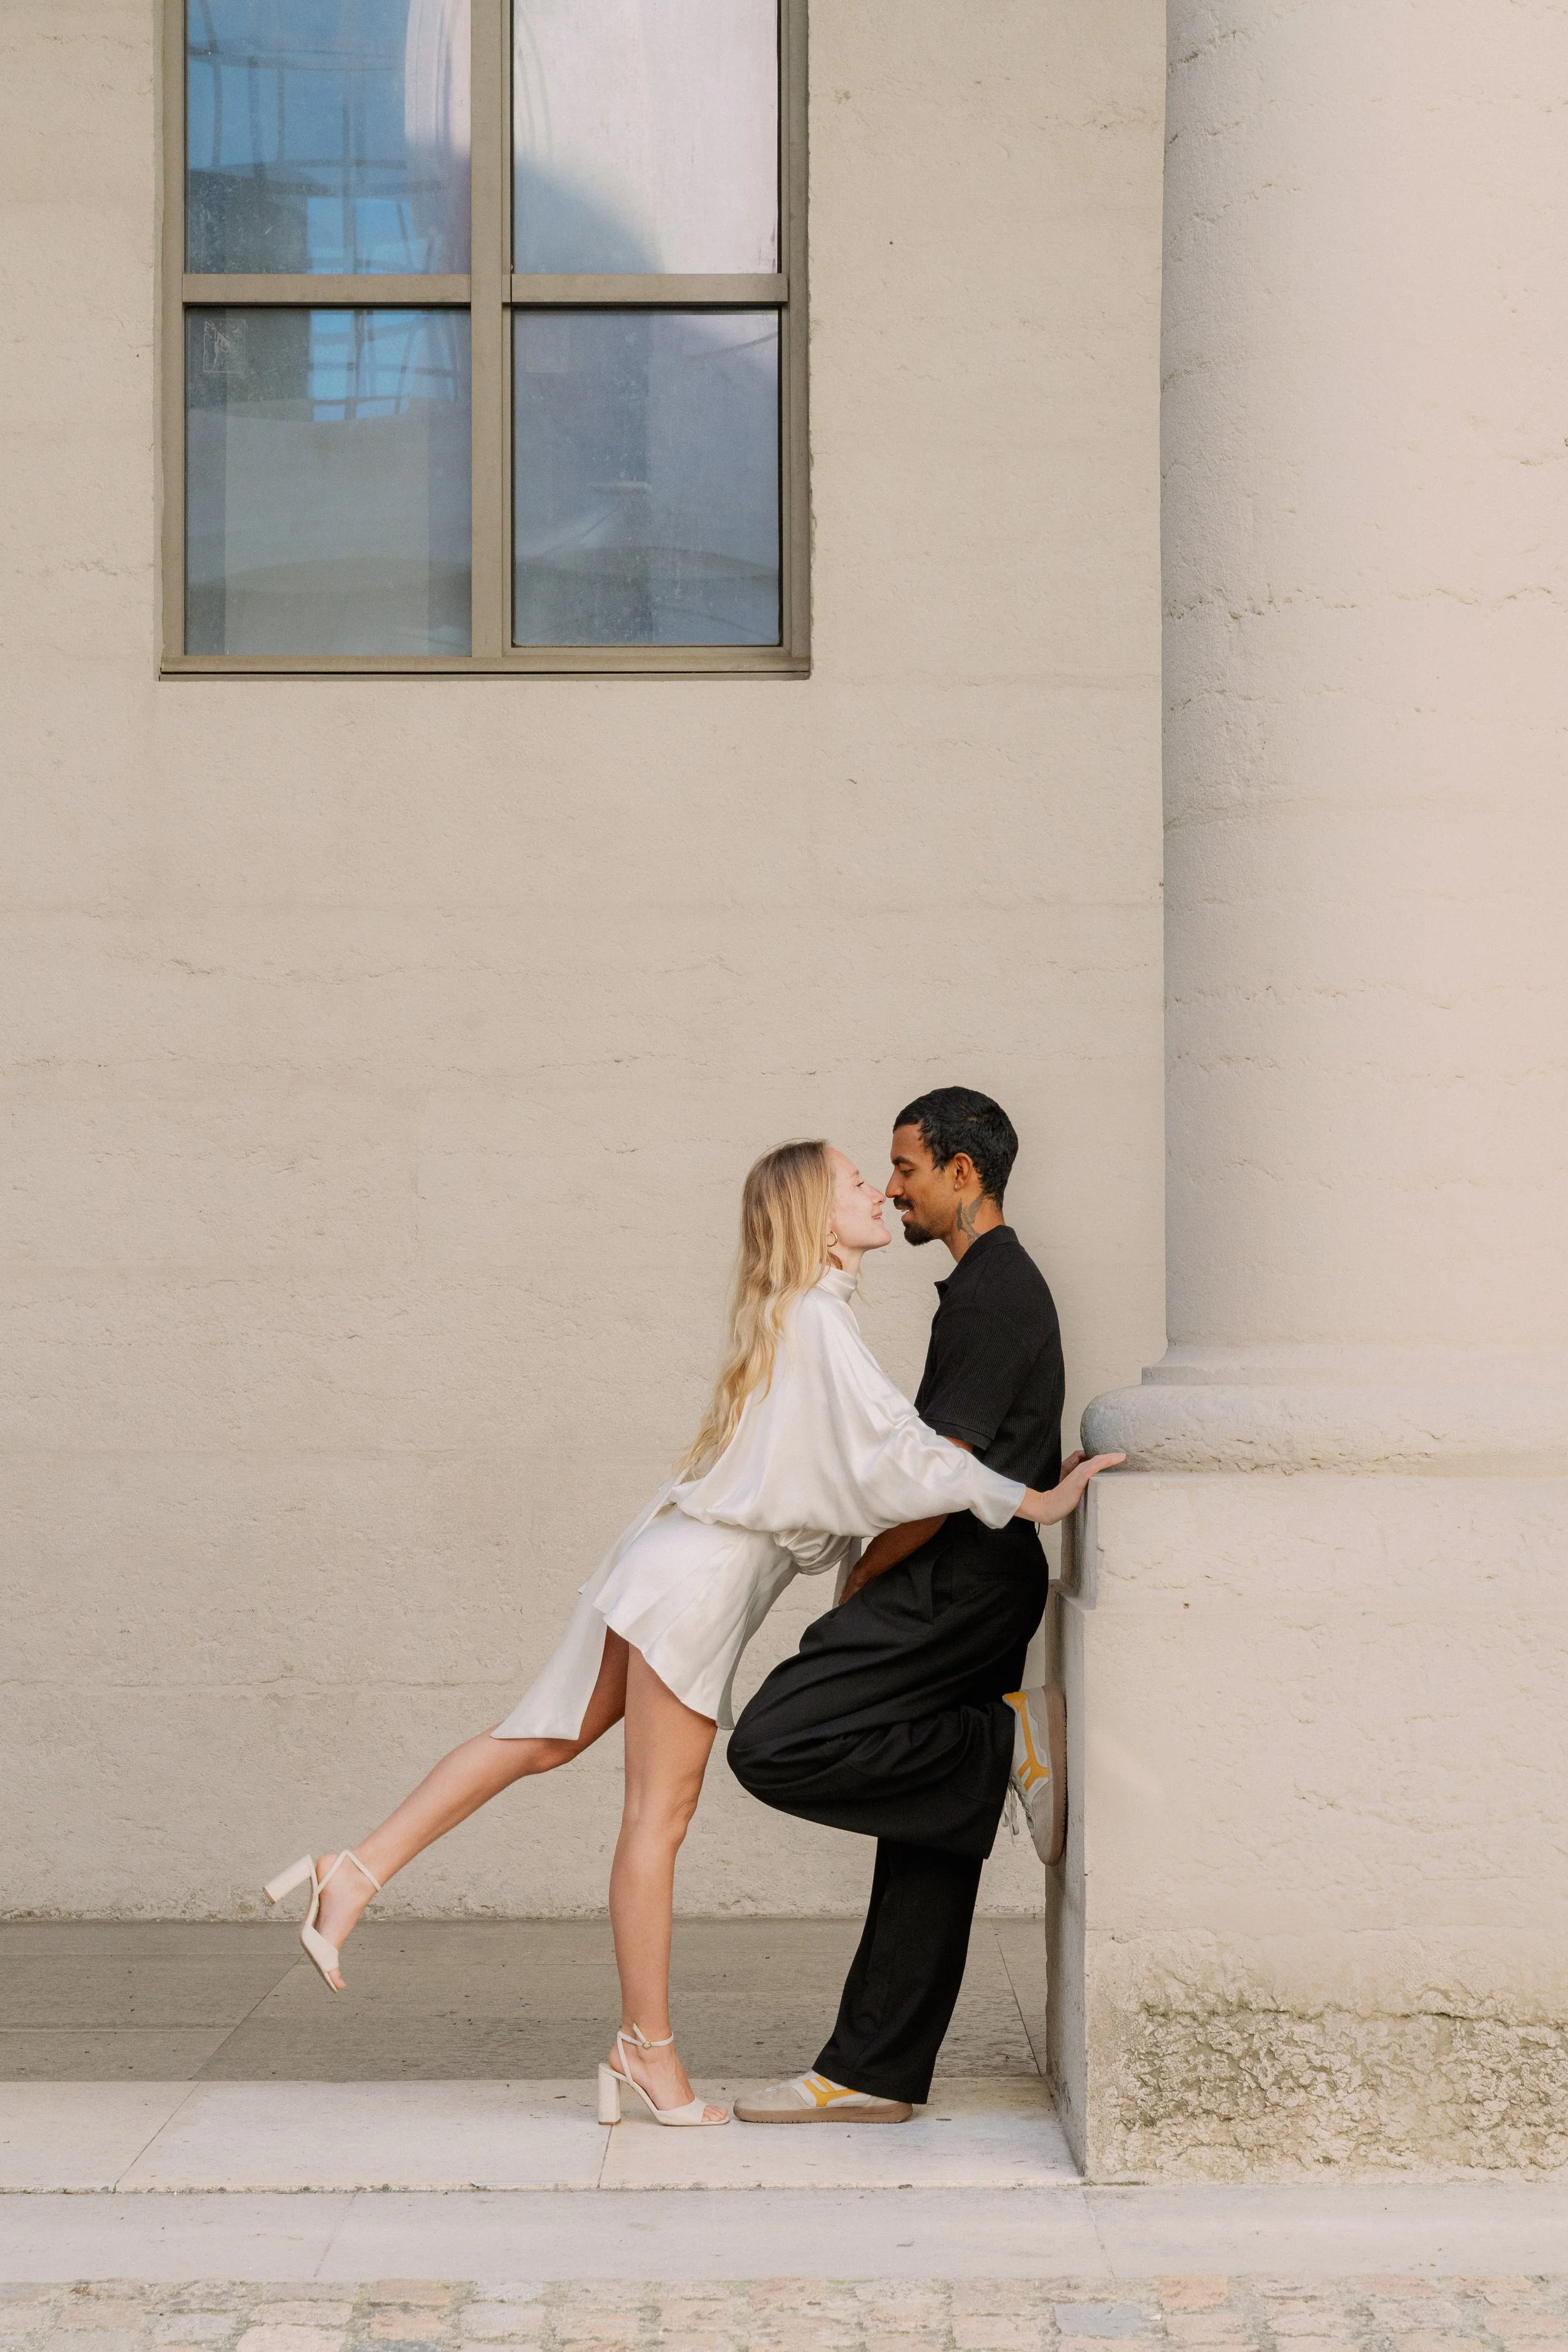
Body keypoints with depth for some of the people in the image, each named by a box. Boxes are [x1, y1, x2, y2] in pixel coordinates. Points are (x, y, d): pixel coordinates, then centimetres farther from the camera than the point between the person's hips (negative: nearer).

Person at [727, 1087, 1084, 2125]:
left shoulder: (989, 1293, -14)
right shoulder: (1007, 1284, 19)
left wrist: (861, 1579, -7)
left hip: (953, 1586, -11)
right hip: (975, 1589, 11)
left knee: (775, 1747, -17)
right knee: (927, 1845, 8)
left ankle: (1008, 1744, -9)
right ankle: (873, 2075, 10)